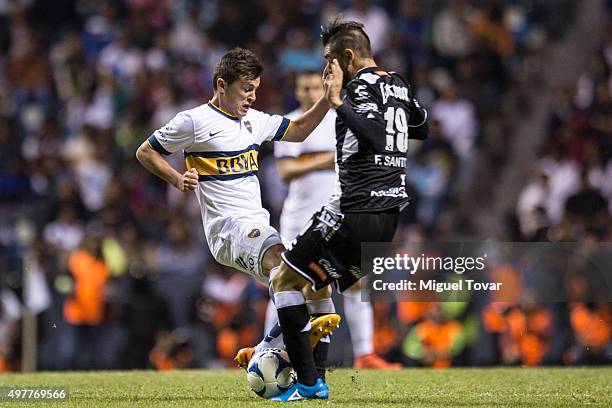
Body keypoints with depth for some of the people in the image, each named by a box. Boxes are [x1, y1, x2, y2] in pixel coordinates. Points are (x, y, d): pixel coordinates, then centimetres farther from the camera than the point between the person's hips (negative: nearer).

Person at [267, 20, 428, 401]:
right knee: (321, 283, 26)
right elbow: (422, 127, 32)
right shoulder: (399, 84, 15)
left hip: (357, 210, -9)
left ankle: (310, 382, -8)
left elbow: (375, 137, -27)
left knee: (285, 279, 0)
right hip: (389, 213, 9)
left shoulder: (361, 85, -11)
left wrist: (338, 101, -27)